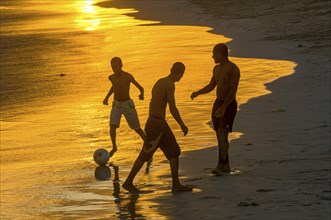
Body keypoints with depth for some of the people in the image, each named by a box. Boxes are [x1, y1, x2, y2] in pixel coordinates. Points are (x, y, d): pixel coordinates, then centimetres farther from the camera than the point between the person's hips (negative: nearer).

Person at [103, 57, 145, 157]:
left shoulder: (128, 77, -20)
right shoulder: (111, 77, -3)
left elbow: (140, 88, -20)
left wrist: (142, 94, -42)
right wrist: (107, 97, 17)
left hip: (128, 104, -3)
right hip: (116, 105, 3)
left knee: (136, 128, 7)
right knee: (112, 126, -16)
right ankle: (114, 147, -5)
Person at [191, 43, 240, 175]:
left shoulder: (233, 69, -13)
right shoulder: (217, 69, 14)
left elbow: (233, 90, -20)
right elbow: (211, 86, 22)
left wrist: (224, 107, -28)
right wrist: (197, 93, 3)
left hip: (229, 105, -8)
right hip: (218, 103, 8)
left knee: (222, 134, -17)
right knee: (220, 135, 8)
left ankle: (220, 166, -21)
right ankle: (226, 165, 15)